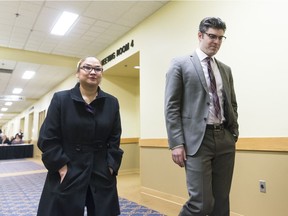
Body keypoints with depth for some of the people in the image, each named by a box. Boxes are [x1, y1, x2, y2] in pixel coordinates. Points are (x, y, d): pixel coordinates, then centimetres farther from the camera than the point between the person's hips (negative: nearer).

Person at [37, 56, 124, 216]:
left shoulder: (112, 103, 4)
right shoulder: (60, 99, -2)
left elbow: (115, 139, 5)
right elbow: (47, 138, -5)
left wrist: (111, 166, -4)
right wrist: (62, 167, -11)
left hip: (102, 175, 3)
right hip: (67, 175, -2)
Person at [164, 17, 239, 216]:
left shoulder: (226, 69, 17)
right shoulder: (180, 64, 0)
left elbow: (232, 105, 21)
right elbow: (171, 107, -6)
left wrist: (234, 134, 10)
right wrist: (176, 143, -12)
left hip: (224, 139, 6)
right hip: (198, 139, -5)